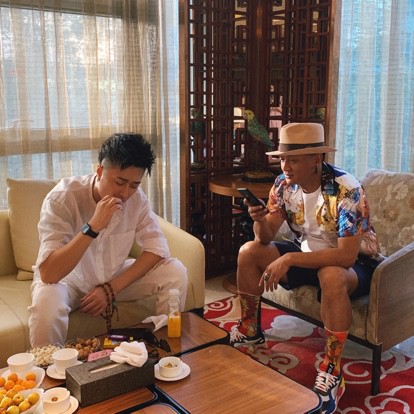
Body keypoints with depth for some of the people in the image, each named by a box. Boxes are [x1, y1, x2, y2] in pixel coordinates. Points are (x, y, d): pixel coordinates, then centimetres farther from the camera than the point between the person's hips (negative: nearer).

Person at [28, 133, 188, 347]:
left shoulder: (136, 198, -15)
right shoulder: (62, 198, -28)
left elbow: (157, 248, -12)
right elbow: (48, 274, -34)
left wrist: (112, 288, -20)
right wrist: (93, 227, -42)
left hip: (112, 277, 4)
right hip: (65, 279, -3)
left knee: (176, 273, -15)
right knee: (46, 307, -37)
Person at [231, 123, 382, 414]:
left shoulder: (346, 190, -29)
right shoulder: (284, 184, -9)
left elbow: (347, 255, -35)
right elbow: (266, 238, -6)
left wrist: (289, 259, -38)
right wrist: (259, 219, -29)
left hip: (356, 263, -6)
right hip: (309, 254, 7)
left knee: (330, 276, -40)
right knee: (249, 252, -7)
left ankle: (332, 373, -23)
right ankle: (250, 330, 11)